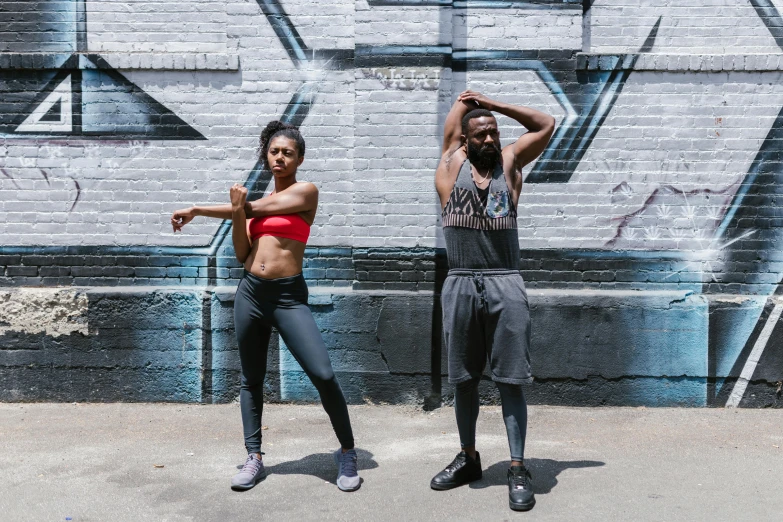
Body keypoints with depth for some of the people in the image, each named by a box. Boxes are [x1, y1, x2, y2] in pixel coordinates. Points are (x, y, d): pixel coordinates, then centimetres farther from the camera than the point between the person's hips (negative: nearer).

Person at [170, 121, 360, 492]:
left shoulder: (306, 191, -1)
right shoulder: (257, 200, 15)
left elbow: (254, 208, -8)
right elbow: (242, 254, 9)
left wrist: (198, 210, 1)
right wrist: (236, 212, -8)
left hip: (289, 296, -5)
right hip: (250, 293, 6)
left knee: (323, 376, -12)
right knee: (251, 379, 10)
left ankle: (347, 453, 5)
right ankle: (254, 459, 22)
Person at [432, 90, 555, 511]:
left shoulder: (510, 162, 10)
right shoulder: (452, 163, 8)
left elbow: (547, 125, 14)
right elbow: (461, 105, 15)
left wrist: (493, 104, 13)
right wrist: (470, 100, 34)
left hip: (505, 284, -1)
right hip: (460, 284, 1)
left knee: (510, 380, -1)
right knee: (463, 378, 11)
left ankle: (518, 469, 6)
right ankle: (468, 457, 26)